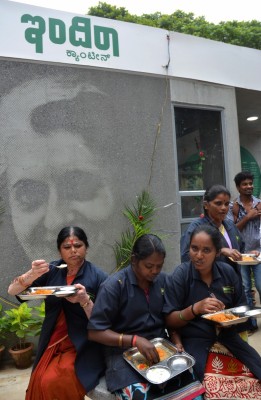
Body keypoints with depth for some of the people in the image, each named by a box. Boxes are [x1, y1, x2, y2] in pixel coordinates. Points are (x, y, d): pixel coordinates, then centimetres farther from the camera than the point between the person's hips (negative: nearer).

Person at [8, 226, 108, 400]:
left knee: (52, 384, -22)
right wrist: (32, 274, -22)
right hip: (53, 344, 4)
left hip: (82, 347, -3)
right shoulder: (52, 271, 1)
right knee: (37, 384, -13)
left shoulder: (98, 277, -10)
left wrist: (85, 300, -28)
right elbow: (12, 291, -2)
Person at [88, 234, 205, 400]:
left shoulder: (163, 280, 3)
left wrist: (176, 339, -6)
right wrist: (135, 340, -21)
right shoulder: (115, 285, -13)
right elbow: (95, 332, -12)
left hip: (160, 347, 4)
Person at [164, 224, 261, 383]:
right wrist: (195, 308, -25)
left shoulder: (228, 272, 0)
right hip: (194, 337, -4)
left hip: (226, 333, 4)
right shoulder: (179, 276, -10)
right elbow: (170, 320, -9)